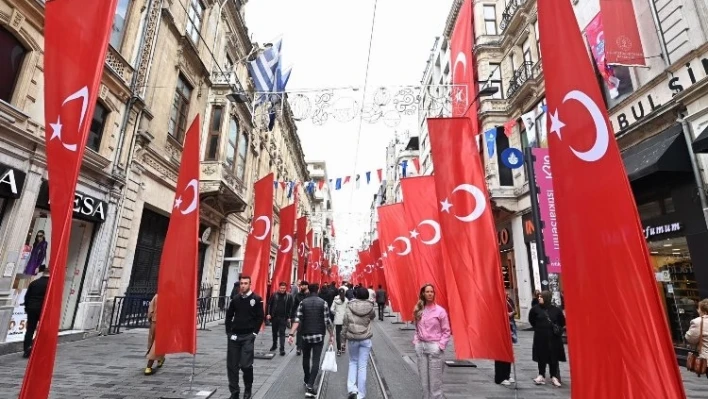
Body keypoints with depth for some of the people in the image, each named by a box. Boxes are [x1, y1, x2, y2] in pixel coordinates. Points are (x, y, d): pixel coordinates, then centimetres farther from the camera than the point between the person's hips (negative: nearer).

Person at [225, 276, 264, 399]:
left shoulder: (256, 299, -7)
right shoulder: (235, 299, 6)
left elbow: (260, 317, -5)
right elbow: (229, 316, 13)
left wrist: (254, 333, -8)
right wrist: (229, 332, 5)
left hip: (248, 337, -4)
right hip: (234, 336, 4)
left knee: (246, 364, -6)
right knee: (232, 365, 8)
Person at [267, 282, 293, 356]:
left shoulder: (289, 296, -4)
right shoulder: (274, 295, 0)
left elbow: (290, 307, -2)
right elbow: (269, 304, 4)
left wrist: (289, 317, -6)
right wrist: (269, 314, -4)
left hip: (283, 318, -3)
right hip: (274, 317, 3)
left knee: (282, 333, -4)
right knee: (274, 332, 18)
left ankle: (282, 348, -1)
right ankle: (274, 345, 36)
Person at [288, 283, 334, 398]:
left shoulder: (303, 302, -1)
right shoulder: (323, 302, -6)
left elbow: (297, 320, -8)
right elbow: (327, 321, -7)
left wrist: (291, 334, -7)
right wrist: (331, 335, 3)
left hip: (306, 335, 2)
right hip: (319, 336, -2)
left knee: (306, 358, 21)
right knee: (315, 361, -1)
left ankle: (307, 381, 35)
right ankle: (310, 386, -9)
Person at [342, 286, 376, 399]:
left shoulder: (349, 307, -8)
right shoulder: (370, 308, -8)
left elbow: (345, 324, -3)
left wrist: (343, 337, 7)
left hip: (352, 339, 0)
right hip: (366, 339, 0)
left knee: (353, 362, 20)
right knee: (362, 366, 8)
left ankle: (352, 389, 6)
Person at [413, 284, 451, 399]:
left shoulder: (440, 310, -8)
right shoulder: (418, 310, 5)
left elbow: (446, 331, -4)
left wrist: (440, 345, -11)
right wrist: (416, 341, 3)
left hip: (434, 346, -4)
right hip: (420, 346, 4)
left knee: (435, 378, 2)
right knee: (423, 377, 12)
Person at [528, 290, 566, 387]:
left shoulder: (556, 310, -6)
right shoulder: (536, 308, -6)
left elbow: (562, 322, 8)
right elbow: (531, 320, 9)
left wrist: (558, 329, 0)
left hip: (553, 337, 0)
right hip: (540, 337, 0)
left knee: (554, 357, 8)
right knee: (541, 356, 7)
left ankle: (554, 377, 21)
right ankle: (541, 376, 20)